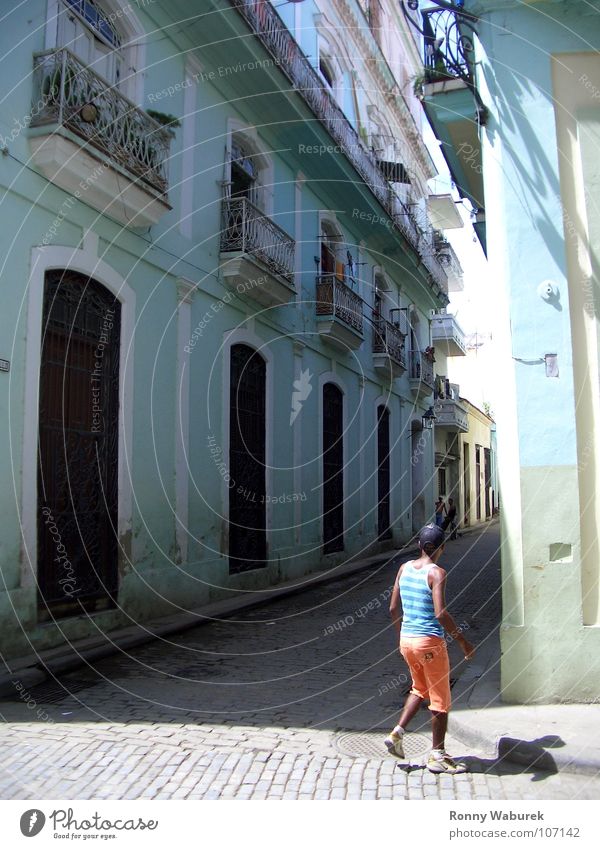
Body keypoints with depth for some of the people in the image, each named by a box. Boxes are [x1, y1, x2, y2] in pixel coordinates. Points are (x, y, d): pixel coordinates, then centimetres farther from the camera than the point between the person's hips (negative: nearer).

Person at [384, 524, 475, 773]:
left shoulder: (404, 568, 4)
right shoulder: (436, 573, -15)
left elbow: (393, 608, 8)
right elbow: (440, 613, -24)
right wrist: (462, 641, -14)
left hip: (406, 639, 7)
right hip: (430, 642, -6)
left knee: (419, 688, 27)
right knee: (440, 700, 10)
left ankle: (396, 733, 20)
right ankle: (437, 755, 19)